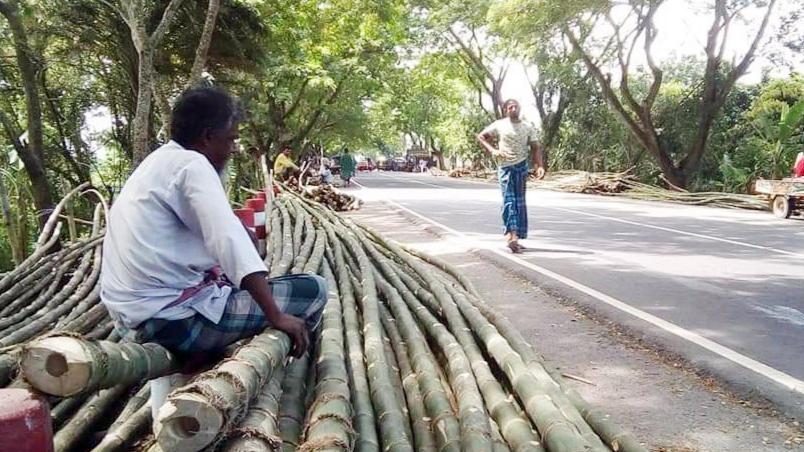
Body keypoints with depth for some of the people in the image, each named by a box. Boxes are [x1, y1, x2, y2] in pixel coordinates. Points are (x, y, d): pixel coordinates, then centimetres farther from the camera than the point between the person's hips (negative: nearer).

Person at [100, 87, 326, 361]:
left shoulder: (158, 161, 16)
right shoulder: (192, 163, -13)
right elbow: (230, 241, -25)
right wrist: (276, 317, -25)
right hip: (173, 318, -10)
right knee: (313, 289, -8)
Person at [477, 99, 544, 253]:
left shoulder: (528, 127, 9)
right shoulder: (499, 125, 5)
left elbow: (535, 148, 4)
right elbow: (480, 136, 8)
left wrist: (540, 166, -11)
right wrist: (492, 150, -7)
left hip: (521, 166, 2)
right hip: (505, 167, -2)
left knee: (519, 202, 4)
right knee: (509, 200, -11)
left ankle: (513, 236, 13)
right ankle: (513, 236, -20)